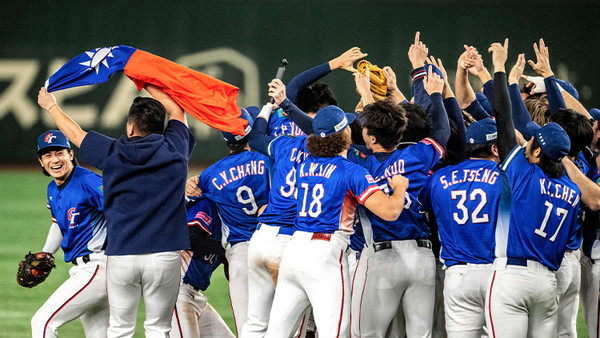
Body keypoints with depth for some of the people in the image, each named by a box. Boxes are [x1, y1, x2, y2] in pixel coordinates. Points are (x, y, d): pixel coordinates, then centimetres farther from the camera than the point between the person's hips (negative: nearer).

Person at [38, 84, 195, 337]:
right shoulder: (173, 151, 0)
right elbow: (177, 109, 19)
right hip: (164, 255, 0)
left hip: (121, 256, 0)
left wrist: (51, 106, 35)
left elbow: (75, 133, 17)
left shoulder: (112, 153, 0)